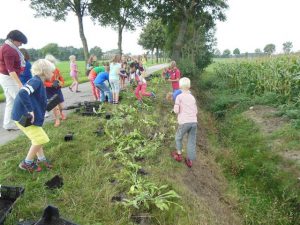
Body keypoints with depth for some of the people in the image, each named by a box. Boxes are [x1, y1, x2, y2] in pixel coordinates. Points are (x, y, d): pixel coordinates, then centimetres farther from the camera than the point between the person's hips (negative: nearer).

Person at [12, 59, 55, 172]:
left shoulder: (38, 82, 11)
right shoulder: (36, 81, -19)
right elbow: (22, 93, -34)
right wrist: (30, 111, -30)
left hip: (26, 115, 10)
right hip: (24, 117, -10)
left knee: (38, 138, 19)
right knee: (40, 139, -2)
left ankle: (41, 159, 34)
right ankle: (27, 163, 14)